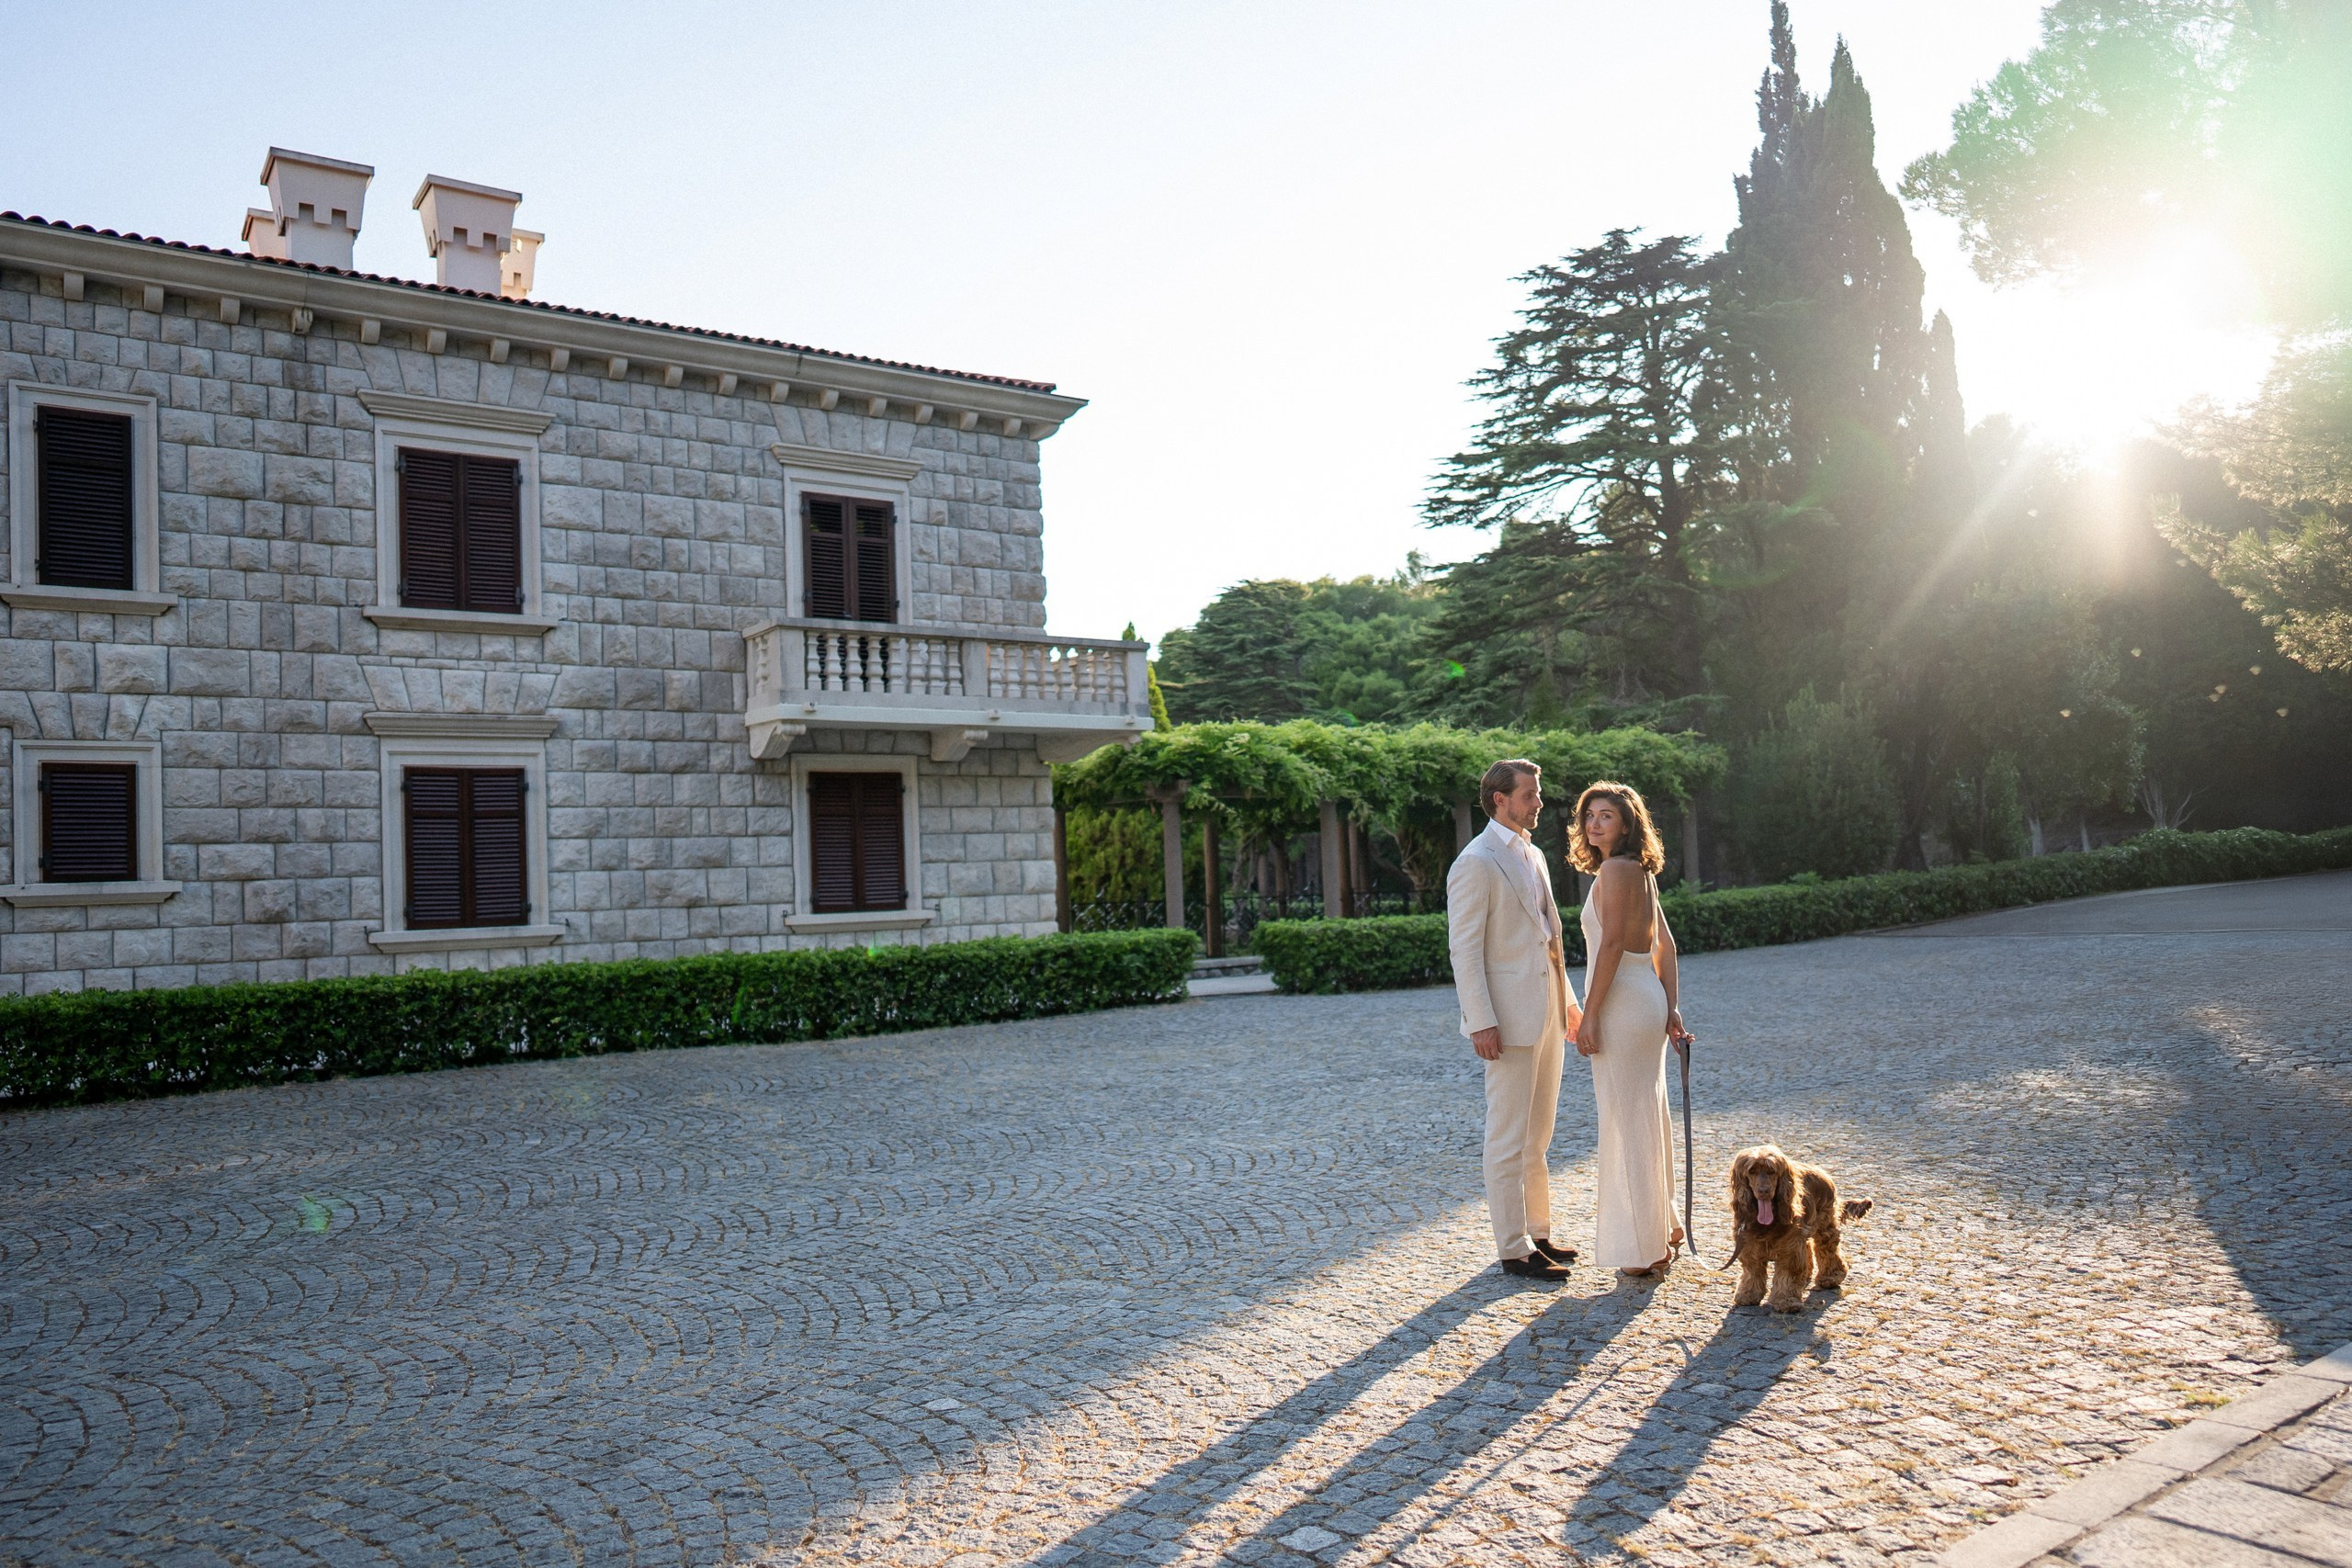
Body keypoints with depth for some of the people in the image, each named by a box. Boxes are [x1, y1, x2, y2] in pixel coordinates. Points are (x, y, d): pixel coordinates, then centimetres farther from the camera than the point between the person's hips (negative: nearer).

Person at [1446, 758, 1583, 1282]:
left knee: (1538, 1135, 17)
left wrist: (1567, 1001, 18)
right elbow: (1464, 949, -16)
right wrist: (1480, 1023, -20)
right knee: (1509, 1138, -1)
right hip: (1510, 1019, -9)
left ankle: (1537, 1232, 28)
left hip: (1547, 1015, 9)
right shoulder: (1475, 863, -12)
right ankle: (1513, 1249, 8)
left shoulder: (1533, 855, 15)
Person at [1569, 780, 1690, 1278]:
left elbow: (1611, 945, -20)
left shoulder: (1615, 870, -14)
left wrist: (1590, 1016, -18)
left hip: (1622, 1002, -9)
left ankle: (1643, 1250, 6)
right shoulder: (1641, 870, 14)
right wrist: (1671, 1007, 16)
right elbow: (1666, 944, 16)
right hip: (1647, 999, 9)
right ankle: (1662, 1228, 29)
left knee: (1626, 1120, -2)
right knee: (1648, 1116, 17)